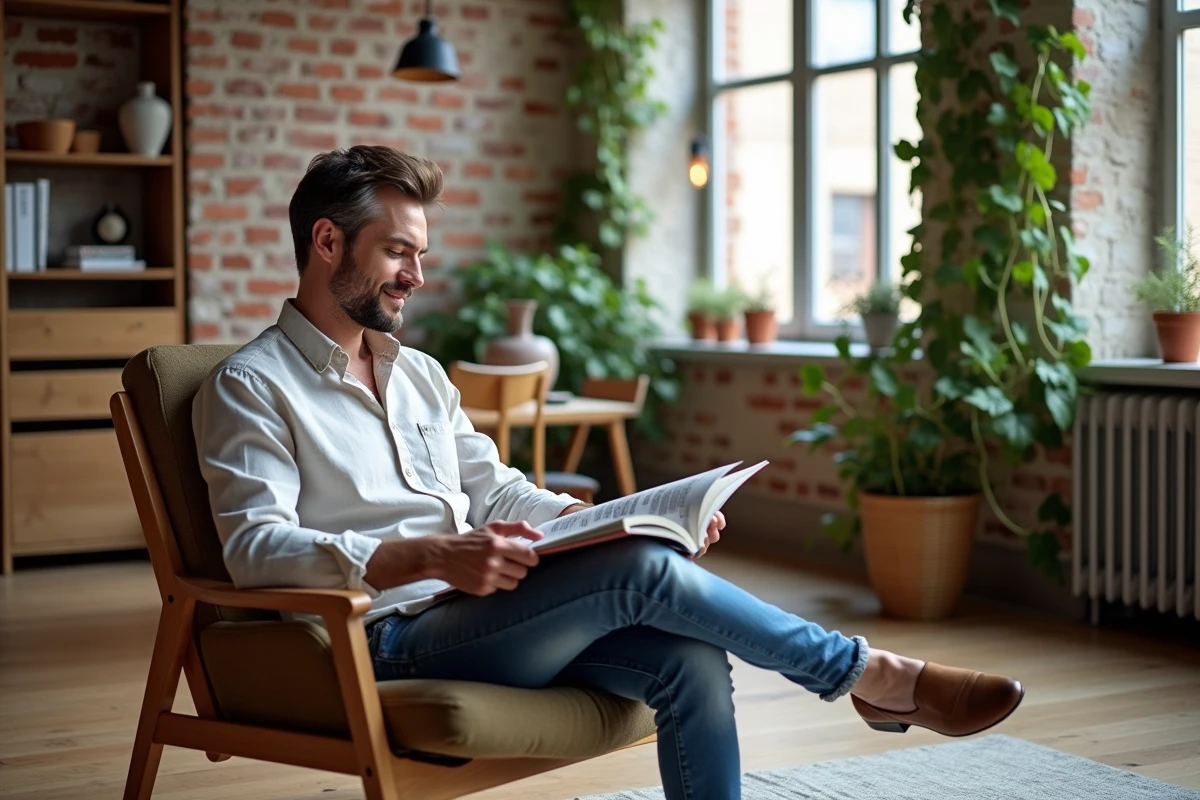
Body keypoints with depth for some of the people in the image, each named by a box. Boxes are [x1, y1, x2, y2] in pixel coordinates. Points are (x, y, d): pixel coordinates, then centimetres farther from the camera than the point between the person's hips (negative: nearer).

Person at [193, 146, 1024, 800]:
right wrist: (431, 557, -30)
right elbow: (255, 547, -17)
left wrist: (616, 522, 1)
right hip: (388, 640, -7)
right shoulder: (251, 385, -4)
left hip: (478, 619, 7)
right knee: (643, 570, -24)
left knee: (688, 660, -20)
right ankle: (874, 677, -8)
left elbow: (496, 490, 20)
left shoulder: (420, 374, 20)